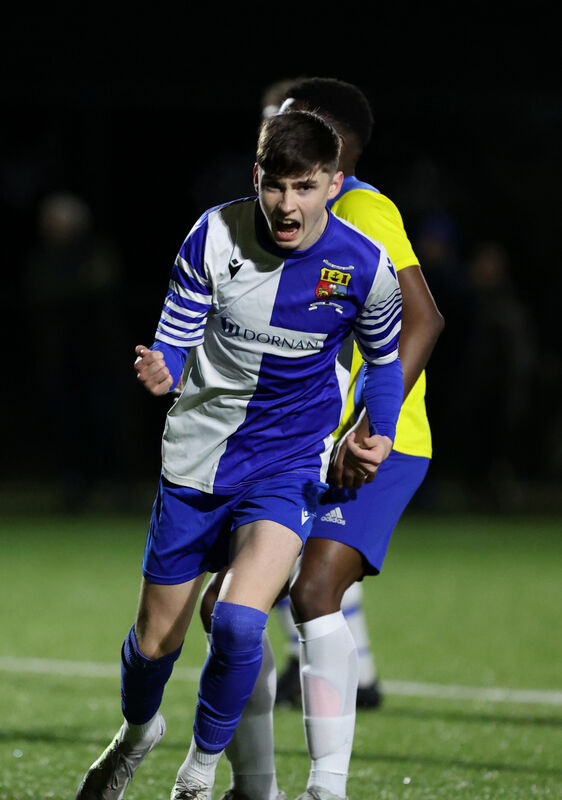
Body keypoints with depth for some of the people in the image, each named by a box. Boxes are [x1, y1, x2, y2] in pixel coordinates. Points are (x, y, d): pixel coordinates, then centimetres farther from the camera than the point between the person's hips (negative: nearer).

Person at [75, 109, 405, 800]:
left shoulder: (366, 267, -12)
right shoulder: (214, 236, -12)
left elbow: (384, 357, 8)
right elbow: (175, 340, -6)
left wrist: (378, 438, -4)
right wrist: (159, 371, -28)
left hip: (289, 465, -2)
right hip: (196, 458, 2)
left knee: (239, 621, -25)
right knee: (155, 640, 11)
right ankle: (138, 731, 46)